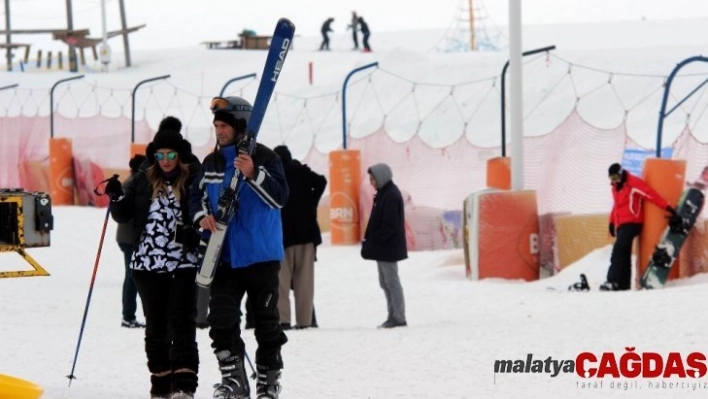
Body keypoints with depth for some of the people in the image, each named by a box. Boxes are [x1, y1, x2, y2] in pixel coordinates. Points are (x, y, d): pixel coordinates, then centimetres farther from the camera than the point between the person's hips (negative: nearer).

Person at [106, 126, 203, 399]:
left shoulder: (194, 179, -3)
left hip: (183, 264, -4)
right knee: (155, 325, 10)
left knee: (181, 324, -10)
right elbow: (123, 215, 9)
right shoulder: (143, 180, 6)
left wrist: (194, 233, -17)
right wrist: (116, 198, -11)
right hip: (147, 264, 4)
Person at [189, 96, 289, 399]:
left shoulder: (264, 158, -7)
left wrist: (253, 174, -30)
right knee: (221, 317, -7)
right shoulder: (212, 163, 9)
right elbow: (197, 195, 18)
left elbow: (280, 197, -16)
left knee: (266, 319, 4)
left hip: (261, 255, -4)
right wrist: (202, 216, -4)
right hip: (225, 256, 4)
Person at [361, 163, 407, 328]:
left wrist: (375, 241, -19)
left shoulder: (391, 196, -17)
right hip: (382, 247, 10)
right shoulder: (384, 194, 14)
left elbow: (389, 224, -22)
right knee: (385, 282, 13)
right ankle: (393, 316, 18)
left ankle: (399, 317, -3)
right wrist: (370, 241, 13)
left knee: (391, 281, -6)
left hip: (388, 247, -10)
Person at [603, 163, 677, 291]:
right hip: (621, 225, 9)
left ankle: (613, 281, -27)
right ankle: (624, 285, 8)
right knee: (624, 254, 7)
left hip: (631, 223, -9)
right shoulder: (615, 187, 17)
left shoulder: (633, 183, -10)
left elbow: (650, 194, -16)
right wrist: (612, 222, 17)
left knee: (618, 251, -20)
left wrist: (667, 207, -22)